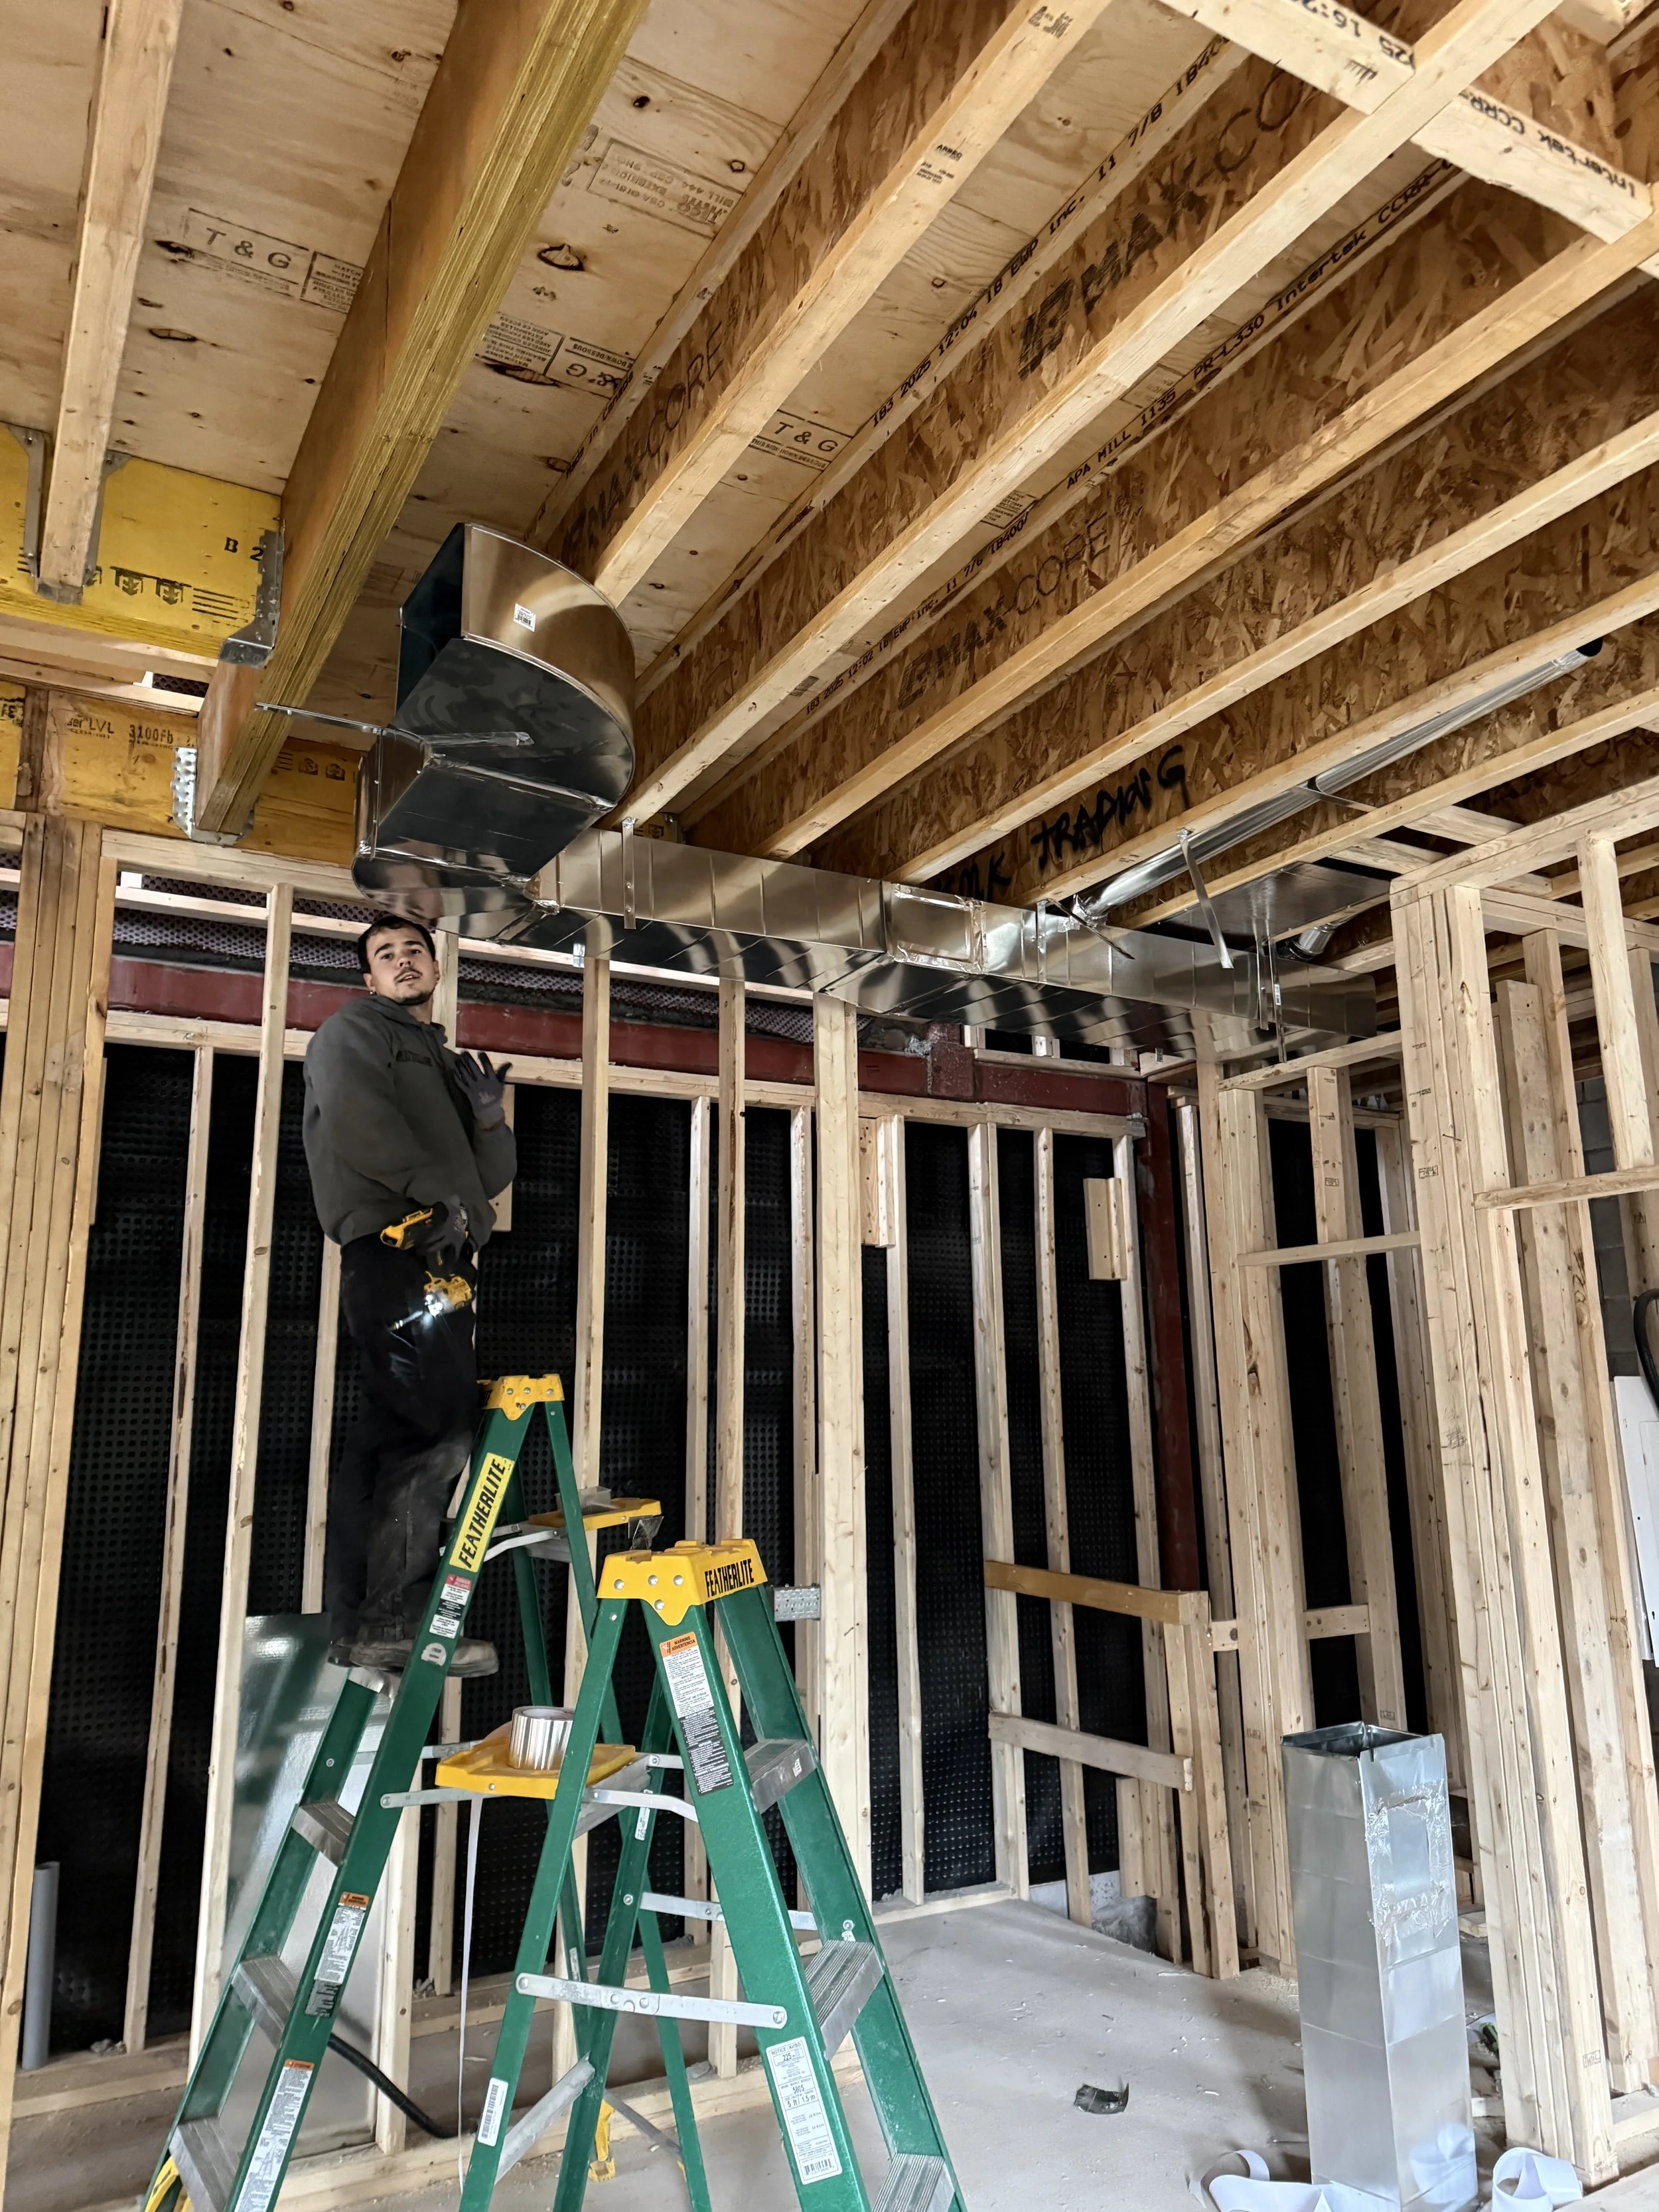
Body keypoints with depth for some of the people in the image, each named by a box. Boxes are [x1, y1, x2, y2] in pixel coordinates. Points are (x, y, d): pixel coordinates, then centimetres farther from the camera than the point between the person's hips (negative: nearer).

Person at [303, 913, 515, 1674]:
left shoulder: (447, 1063, 31)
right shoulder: (354, 1032, 10)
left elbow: (489, 1178, 25)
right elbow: (355, 1117, -11)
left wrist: (490, 1119, 6)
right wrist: (436, 1190, -14)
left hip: (441, 1257, 8)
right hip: (396, 1247, -8)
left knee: (391, 1439, 7)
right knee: (437, 1431, -17)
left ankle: (359, 1625, 11)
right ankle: (389, 1620, -14)